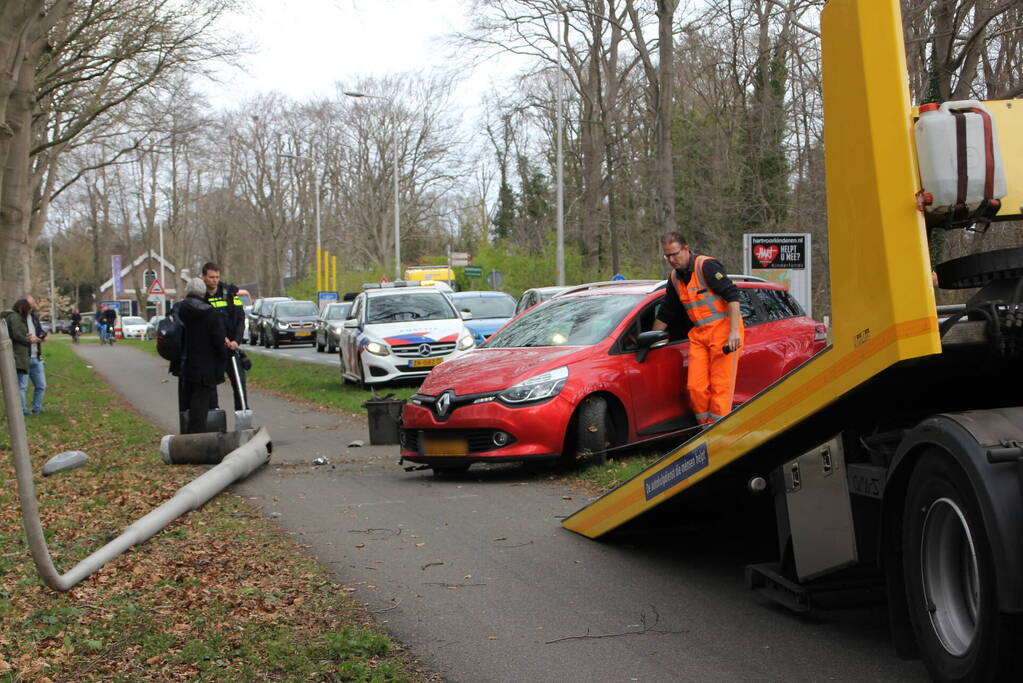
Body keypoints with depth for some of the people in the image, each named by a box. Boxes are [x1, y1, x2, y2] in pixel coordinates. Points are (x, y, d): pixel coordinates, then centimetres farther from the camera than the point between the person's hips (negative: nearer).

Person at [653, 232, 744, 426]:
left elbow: (732, 295, -15)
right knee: (695, 387, -1)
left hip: (724, 329, -7)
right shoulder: (674, 278, 15)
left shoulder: (707, 266, -9)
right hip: (699, 334, 7)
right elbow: (664, 315, 25)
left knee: (721, 386, -7)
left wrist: (734, 331, -22)